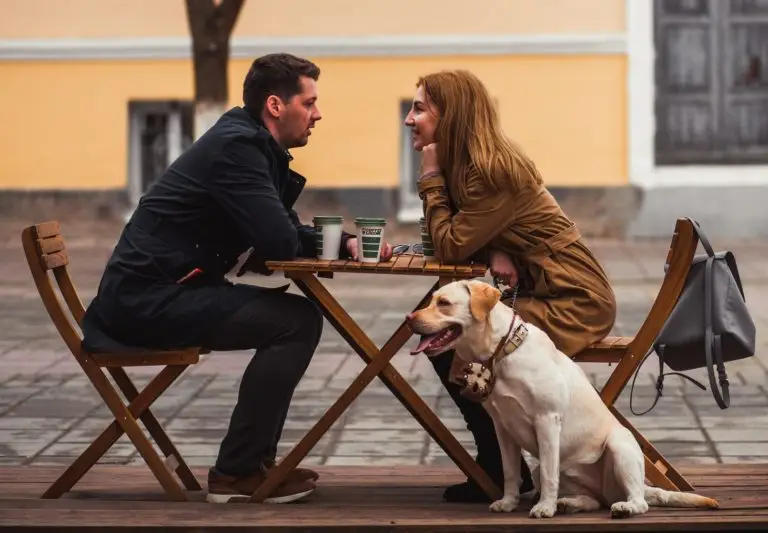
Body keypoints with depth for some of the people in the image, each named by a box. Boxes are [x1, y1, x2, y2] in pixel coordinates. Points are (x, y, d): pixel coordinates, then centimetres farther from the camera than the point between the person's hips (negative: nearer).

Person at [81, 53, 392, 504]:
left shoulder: (250, 145, 15)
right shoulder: (236, 147, -16)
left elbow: (288, 235, 21)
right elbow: (280, 243, -24)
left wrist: (345, 243, 3)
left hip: (153, 295, 11)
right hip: (147, 299, -11)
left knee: (293, 314, 16)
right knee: (297, 321, -15)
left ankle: (256, 459, 17)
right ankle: (236, 472, -8)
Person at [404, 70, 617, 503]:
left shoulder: (494, 171, -22)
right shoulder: (465, 165, 7)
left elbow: (452, 247, -20)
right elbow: (466, 242, 8)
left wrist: (432, 177, -12)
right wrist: (496, 254, -15)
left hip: (575, 303, -10)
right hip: (540, 293, 10)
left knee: (464, 352, -16)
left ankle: (503, 474, 3)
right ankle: (500, 466, 13)